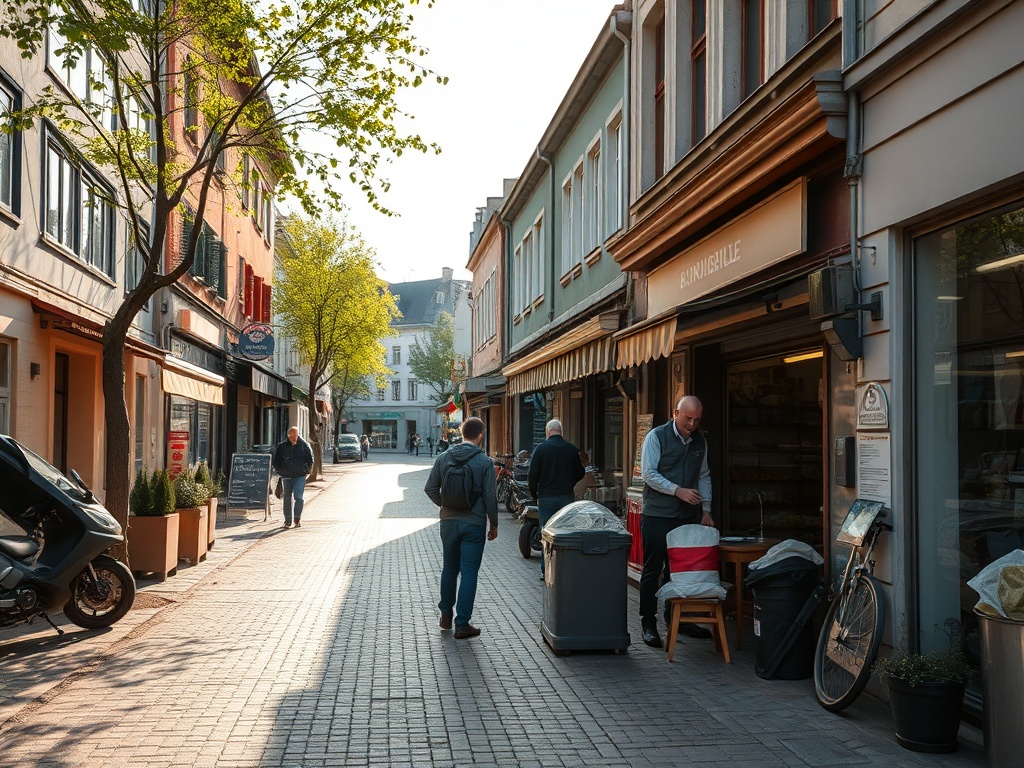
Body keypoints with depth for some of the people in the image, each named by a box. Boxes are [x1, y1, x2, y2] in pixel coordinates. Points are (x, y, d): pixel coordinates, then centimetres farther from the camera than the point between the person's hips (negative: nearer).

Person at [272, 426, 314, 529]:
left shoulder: (304, 445, 1)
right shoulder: (282, 446, 3)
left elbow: (310, 459, 8)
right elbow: (276, 460, 13)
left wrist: (306, 470, 2)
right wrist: (279, 470, 5)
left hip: (300, 475, -2)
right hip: (287, 476, 2)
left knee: (298, 496, -12)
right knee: (287, 497, 7)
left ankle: (298, 518, -4)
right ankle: (287, 521, 14)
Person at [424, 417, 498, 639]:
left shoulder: (443, 458, 0)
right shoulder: (485, 462, -10)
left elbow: (430, 489, 2)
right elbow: (490, 496, -10)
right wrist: (493, 524, 2)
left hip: (449, 522, 4)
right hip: (474, 523, -4)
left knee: (449, 569, 19)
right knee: (469, 573, 2)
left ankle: (446, 615, 29)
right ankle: (462, 624, 3)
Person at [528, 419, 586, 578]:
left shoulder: (540, 449, -6)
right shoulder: (573, 449, 1)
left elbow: (533, 475, -8)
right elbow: (580, 474, 8)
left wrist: (534, 493, 7)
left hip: (546, 497, -2)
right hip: (567, 497, 2)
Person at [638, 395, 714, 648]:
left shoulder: (700, 440, 10)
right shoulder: (657, 437, -7)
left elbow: (704, 476, 16)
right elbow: (649, 474, -12)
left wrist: (706, 509, 9)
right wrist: (678, 490, -19)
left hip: (688, 515, 5)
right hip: (658, 515, -5)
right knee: (652, 570, -1)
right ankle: (648, 623, 5)